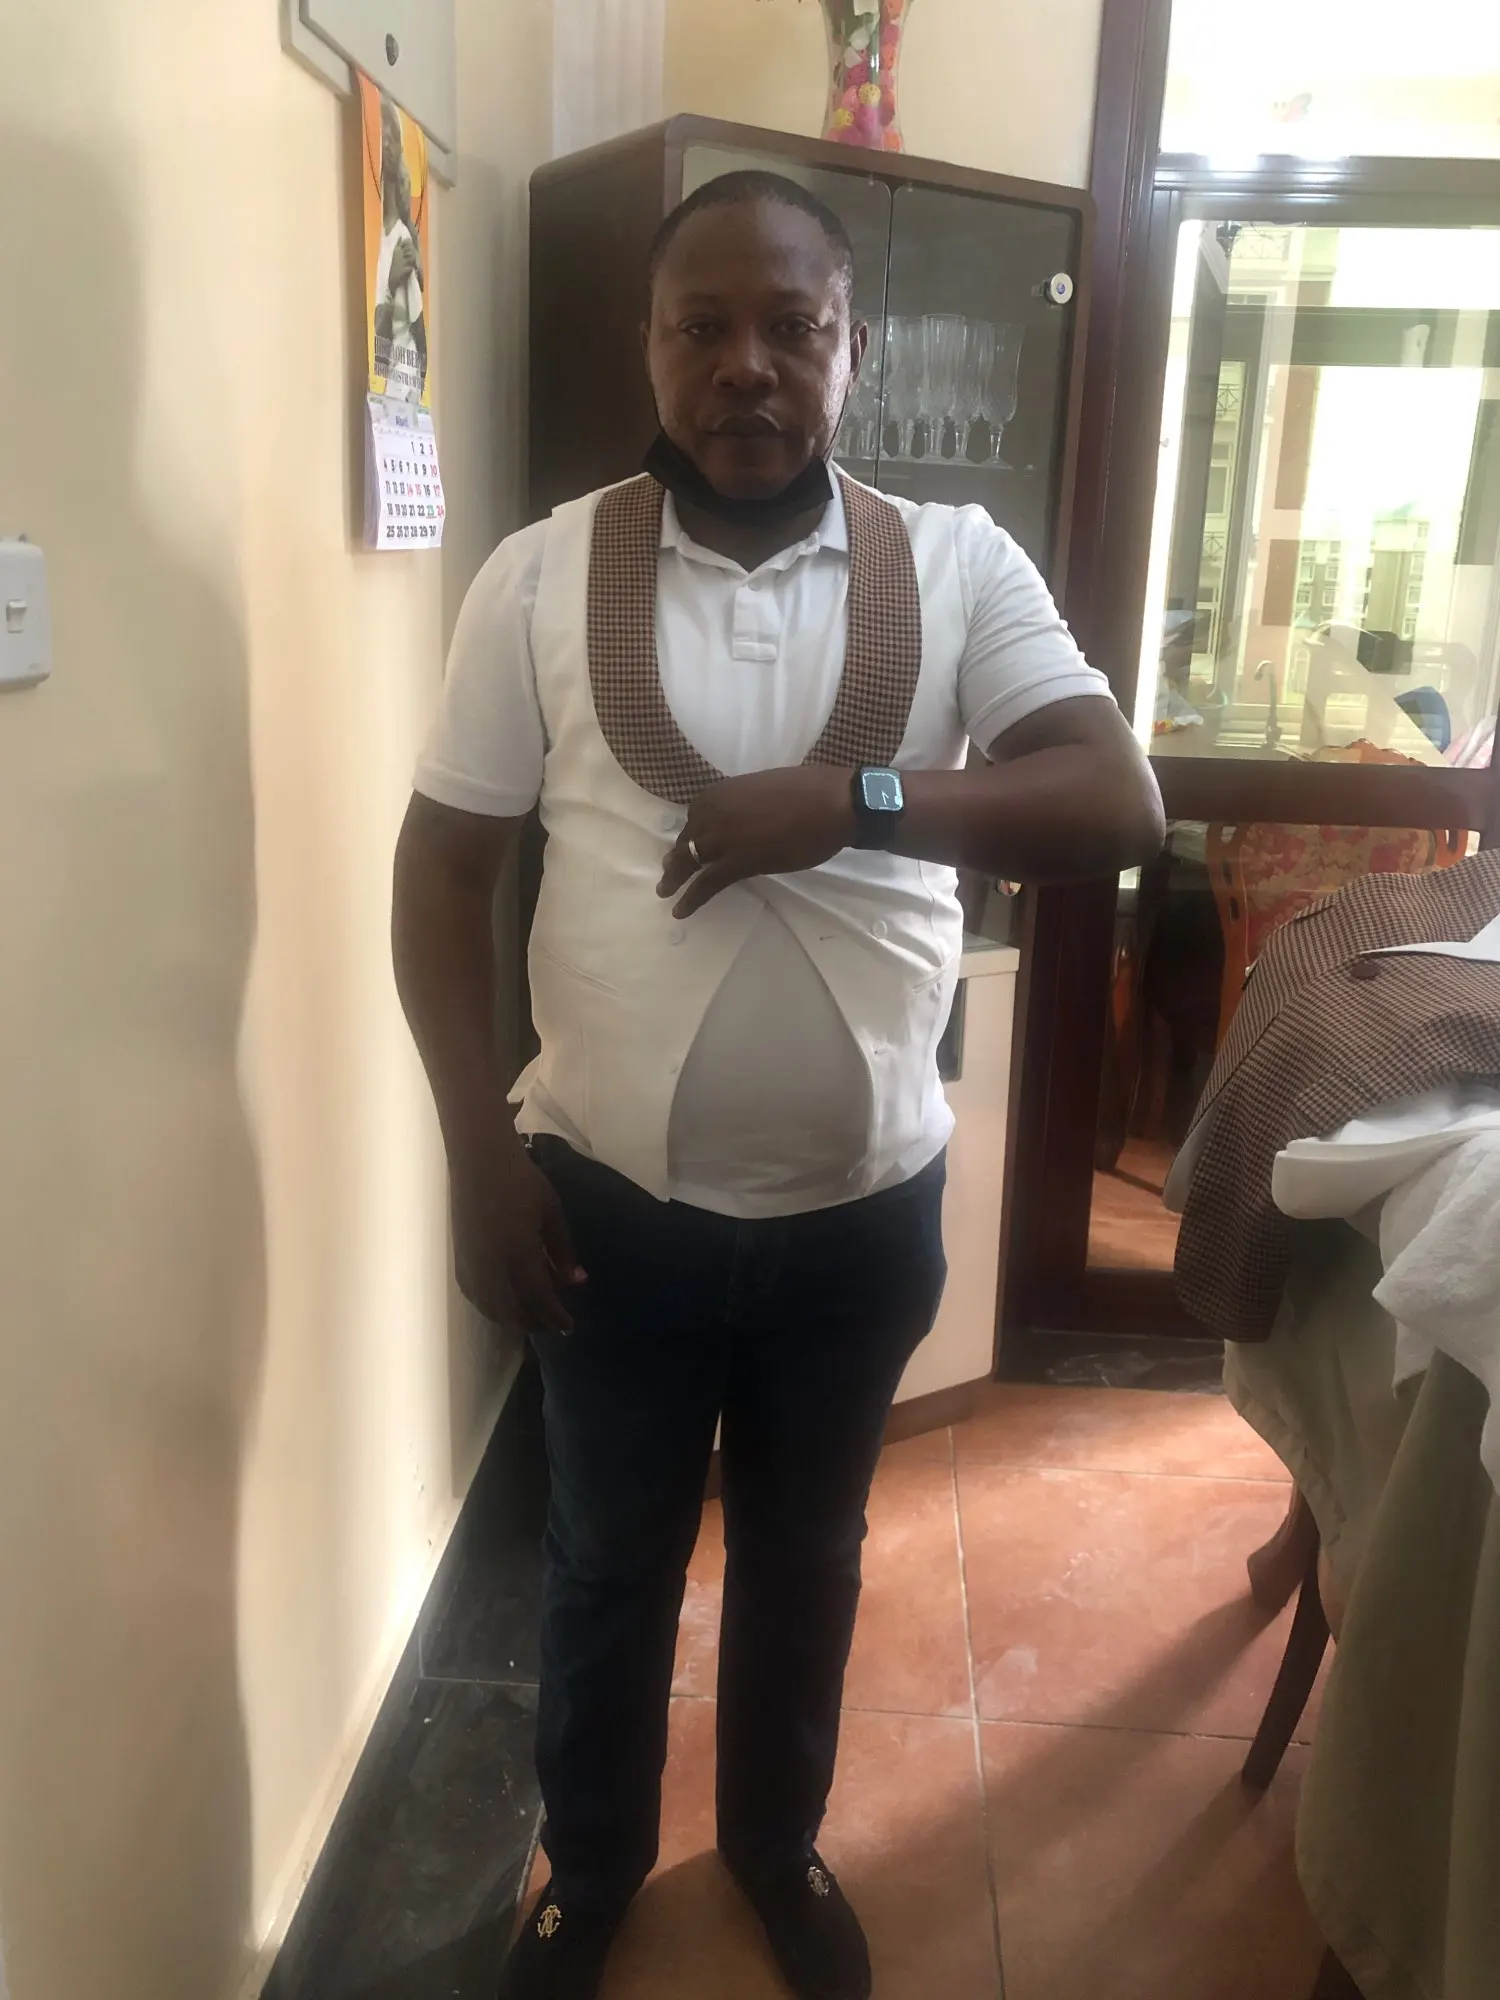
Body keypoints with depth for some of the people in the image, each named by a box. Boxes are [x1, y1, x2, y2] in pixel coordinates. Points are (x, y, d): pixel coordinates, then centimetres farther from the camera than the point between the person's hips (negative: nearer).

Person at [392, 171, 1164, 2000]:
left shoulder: (957, 564, -4)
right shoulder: (542, 576, -6)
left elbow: (1119, 808, -13)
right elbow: (442, 868, -4)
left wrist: (856, 793, -27)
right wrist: (481, 1149, -10)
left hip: (863, 1207, 1)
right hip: (611, 1198, 0)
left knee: (804, 1553, 23)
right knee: (606, 1563, 20)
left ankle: (776, 1841, 52)